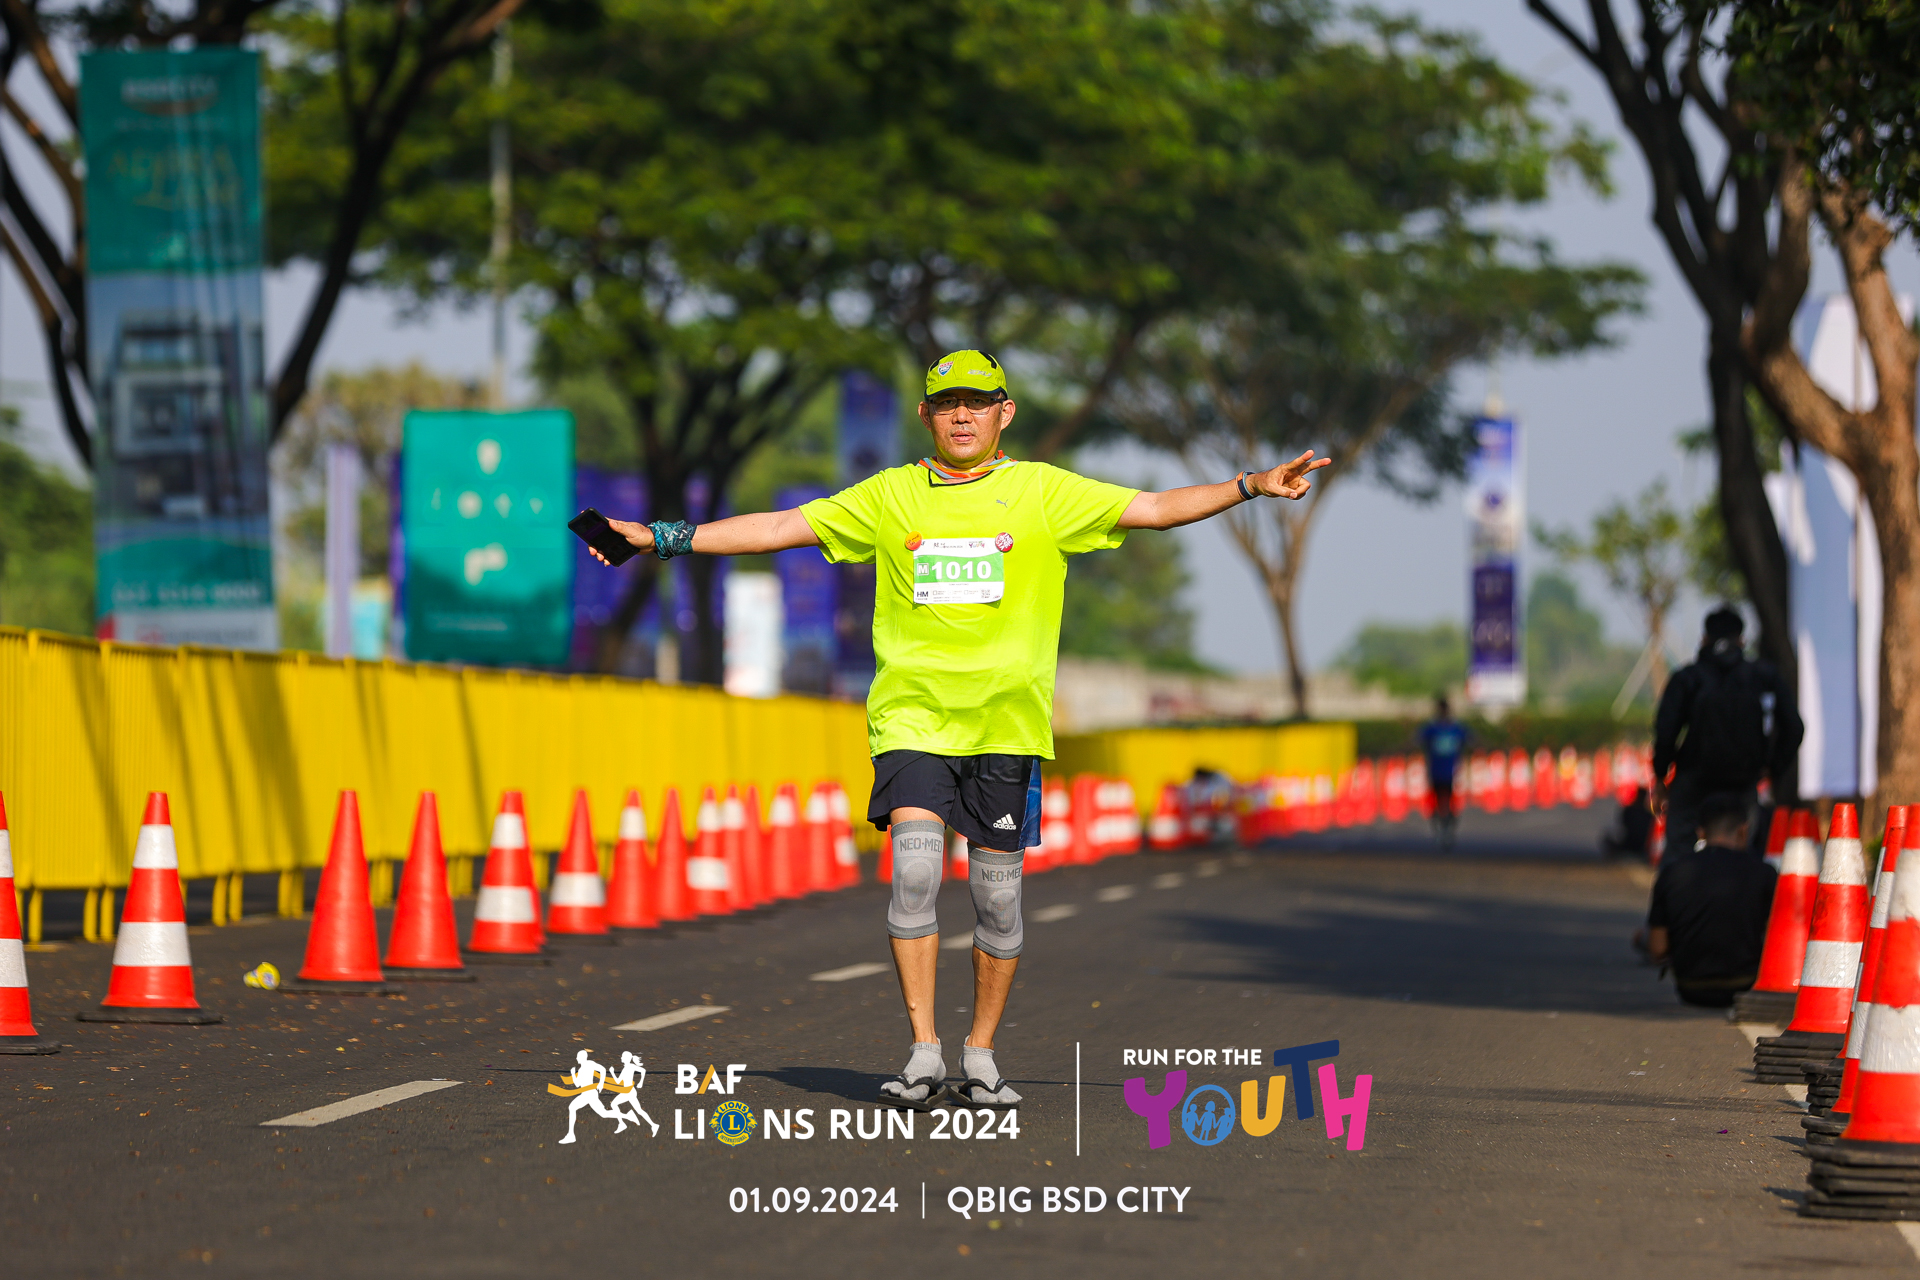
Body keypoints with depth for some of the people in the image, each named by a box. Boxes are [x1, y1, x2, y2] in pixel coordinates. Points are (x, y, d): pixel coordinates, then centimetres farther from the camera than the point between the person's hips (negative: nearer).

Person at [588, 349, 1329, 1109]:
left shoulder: (1041, 492, 8)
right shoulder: (889, 497, 11)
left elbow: (1155, 509, 3)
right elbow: (780, 528, 11)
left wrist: (1250, 486, -9)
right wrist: (661, 538, 7)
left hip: (1006, 722, 0)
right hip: (911, 716, 0)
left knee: (997, 895, 1)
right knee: (914, 868, -17)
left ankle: (980, 1055, 18)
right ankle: (923, 1054, -10)